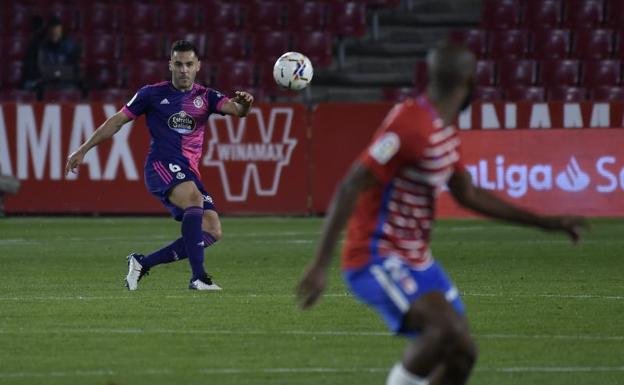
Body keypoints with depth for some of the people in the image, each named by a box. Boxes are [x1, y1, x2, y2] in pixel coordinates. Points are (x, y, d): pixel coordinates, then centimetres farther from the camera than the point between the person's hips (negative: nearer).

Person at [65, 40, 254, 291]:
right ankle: (198, 277, -41)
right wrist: (83, 150, 10)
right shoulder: (153, 94, 5)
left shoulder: (205, 97, 12)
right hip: (161, 166, -5)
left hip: (189, 173, 5)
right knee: (194, 198, -34)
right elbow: (117, 121, 11)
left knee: (212, 231, -8)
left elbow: (235, 109, -6)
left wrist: (244, 104, -32)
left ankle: (142, 263, 4)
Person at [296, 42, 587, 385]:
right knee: (449, 328, -30)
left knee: (461, 353, 7)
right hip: (377, 263, -10)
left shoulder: (446, 132, 10)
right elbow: (349, 190, -22)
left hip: (417, 262, 10)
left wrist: (546, 223, 23)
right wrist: (320, 265, -27)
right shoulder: (409, 124, -20)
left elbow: (469, 196, 23)